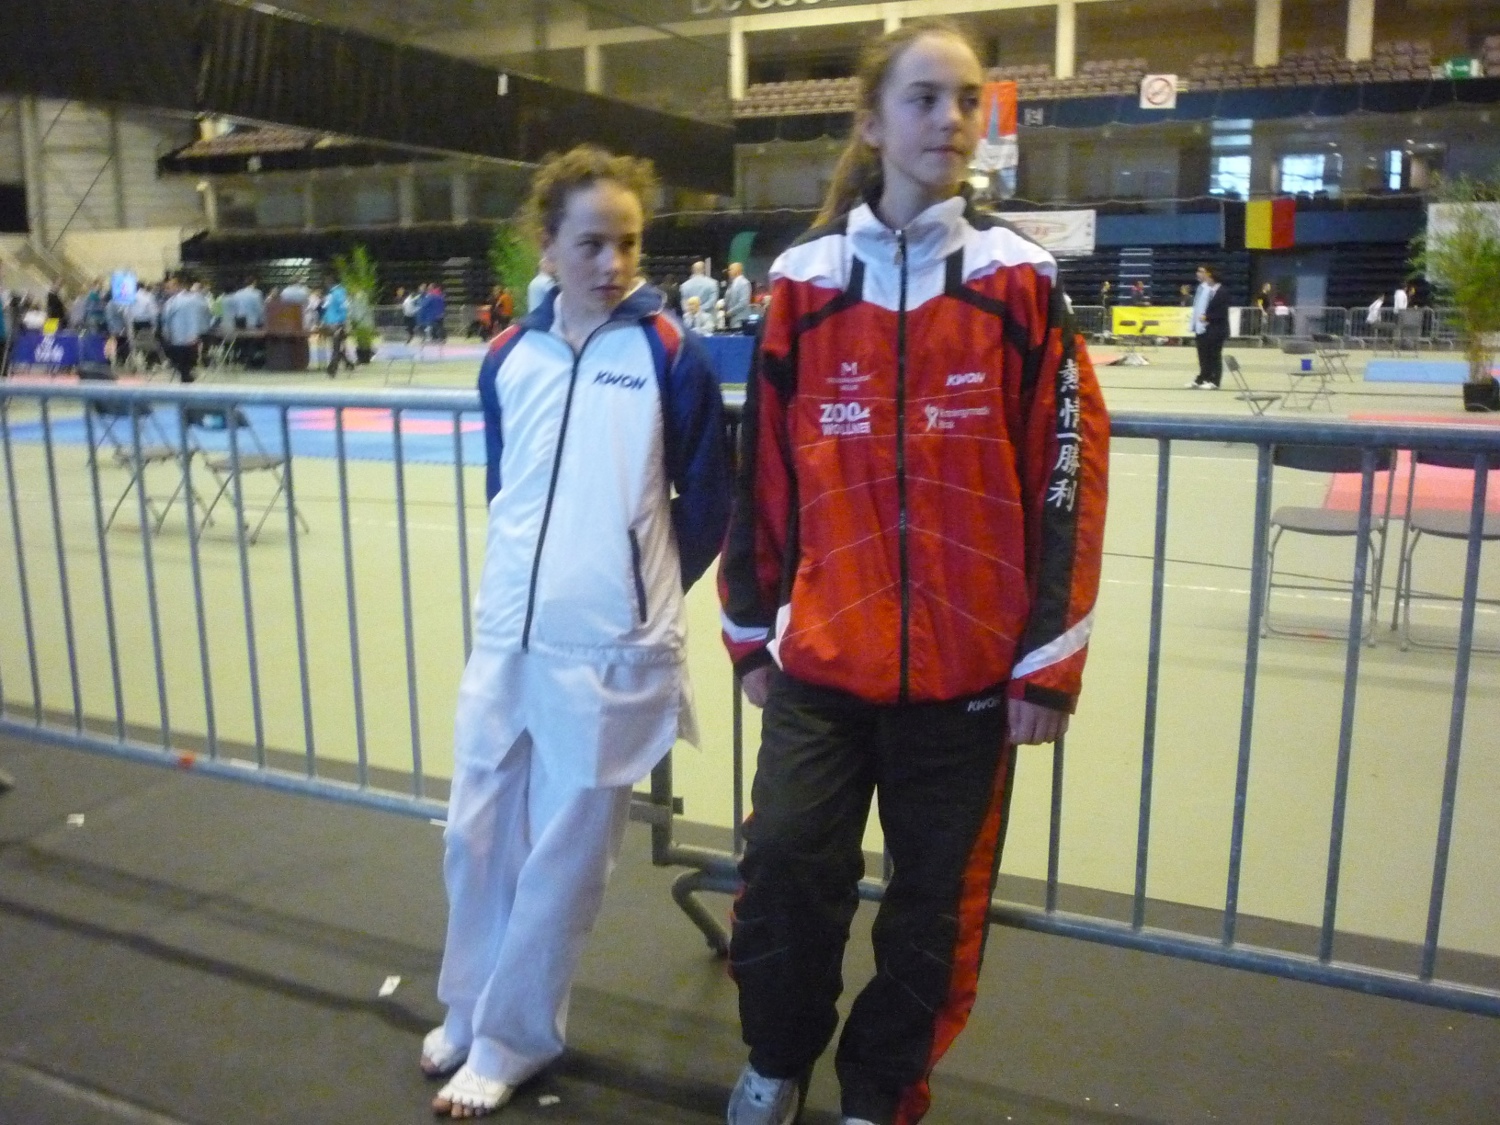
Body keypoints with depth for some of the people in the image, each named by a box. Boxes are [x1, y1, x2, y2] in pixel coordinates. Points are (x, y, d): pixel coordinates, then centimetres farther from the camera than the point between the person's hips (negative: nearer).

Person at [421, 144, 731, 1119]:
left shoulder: (670, 353, -8)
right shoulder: (509, 356, 5)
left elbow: (706, 502, -1)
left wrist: (635, 591, 7)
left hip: (610, 651, -4)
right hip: (506, 637, 5)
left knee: (563, 856, 8)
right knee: (477, 834, 16)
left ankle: (509, 1042, 28)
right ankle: (469, 1010, 40)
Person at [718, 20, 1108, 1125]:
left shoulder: (1019, 279, -1)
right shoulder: (806, 281, 2)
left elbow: (1069, 470, -3)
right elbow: (763, 465, 6)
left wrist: (1049, 660, -5)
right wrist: (752, 628, 8)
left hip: (969, 666, 0)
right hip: (822, 658, 1)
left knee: (936, 905, 10)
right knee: (784, 869, 3)